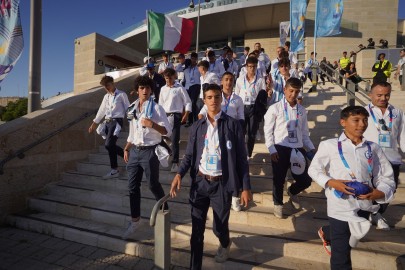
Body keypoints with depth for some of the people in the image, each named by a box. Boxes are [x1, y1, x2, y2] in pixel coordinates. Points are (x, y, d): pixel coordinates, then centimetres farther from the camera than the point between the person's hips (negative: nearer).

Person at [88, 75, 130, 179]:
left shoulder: (121, 94, 2)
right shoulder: (106, 96, 20)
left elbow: (128, 109, -2)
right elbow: (101, 110, 24)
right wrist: (94, 123, 23)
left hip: (116, 121, -7)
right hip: (107, 122, 7)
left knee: (109, 144, -16)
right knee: (110, 146, 5)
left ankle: (114, 170, 0)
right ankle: (114, 170, 16)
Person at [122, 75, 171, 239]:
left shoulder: (156, 108, -8)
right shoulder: (132, 108, 10)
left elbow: (168, 131, -11)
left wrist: (152, 124, -25)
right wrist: (126, 148, 13)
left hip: (150, 151, -6)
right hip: (135, 151, 6)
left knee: (153, 184, 6)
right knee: (132, 186, 8)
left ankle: (164, 211, 33)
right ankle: (135, 221, 22)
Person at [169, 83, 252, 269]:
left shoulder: (233, 125, -4)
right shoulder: (196, 127, 5)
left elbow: (241, 158, -4)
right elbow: (189, 155, 8)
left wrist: (245, 187, -7)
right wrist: (179, 174, -10)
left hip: (222, 184, -2)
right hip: (199, 182, 2)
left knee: (219, 226, 13)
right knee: (197, 229, 8)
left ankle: (225, 244, 49)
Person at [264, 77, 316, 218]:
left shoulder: (302, 110, 9)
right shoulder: (275, 108, -4)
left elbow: (304, 132, 16)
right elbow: (268, 131, -4)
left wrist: (311, 148, 6)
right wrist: (272, 150, -11)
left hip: (297, 149, 4)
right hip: (280, 148, -3)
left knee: (305, 180, 6)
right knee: (279, 179, 7)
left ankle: (293, 192, 42)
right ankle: (278, 203, 36)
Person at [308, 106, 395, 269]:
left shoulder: (373, 148, 3)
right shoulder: (329, 145, -7)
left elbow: (386, 177, 6)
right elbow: (314, 169, -1)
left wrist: (380, 192, -14)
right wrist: (331, 182, -17)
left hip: (363, 206, 5)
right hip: (340, 206, -4)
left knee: (349, 242, 29)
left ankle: (326, 233, 59)